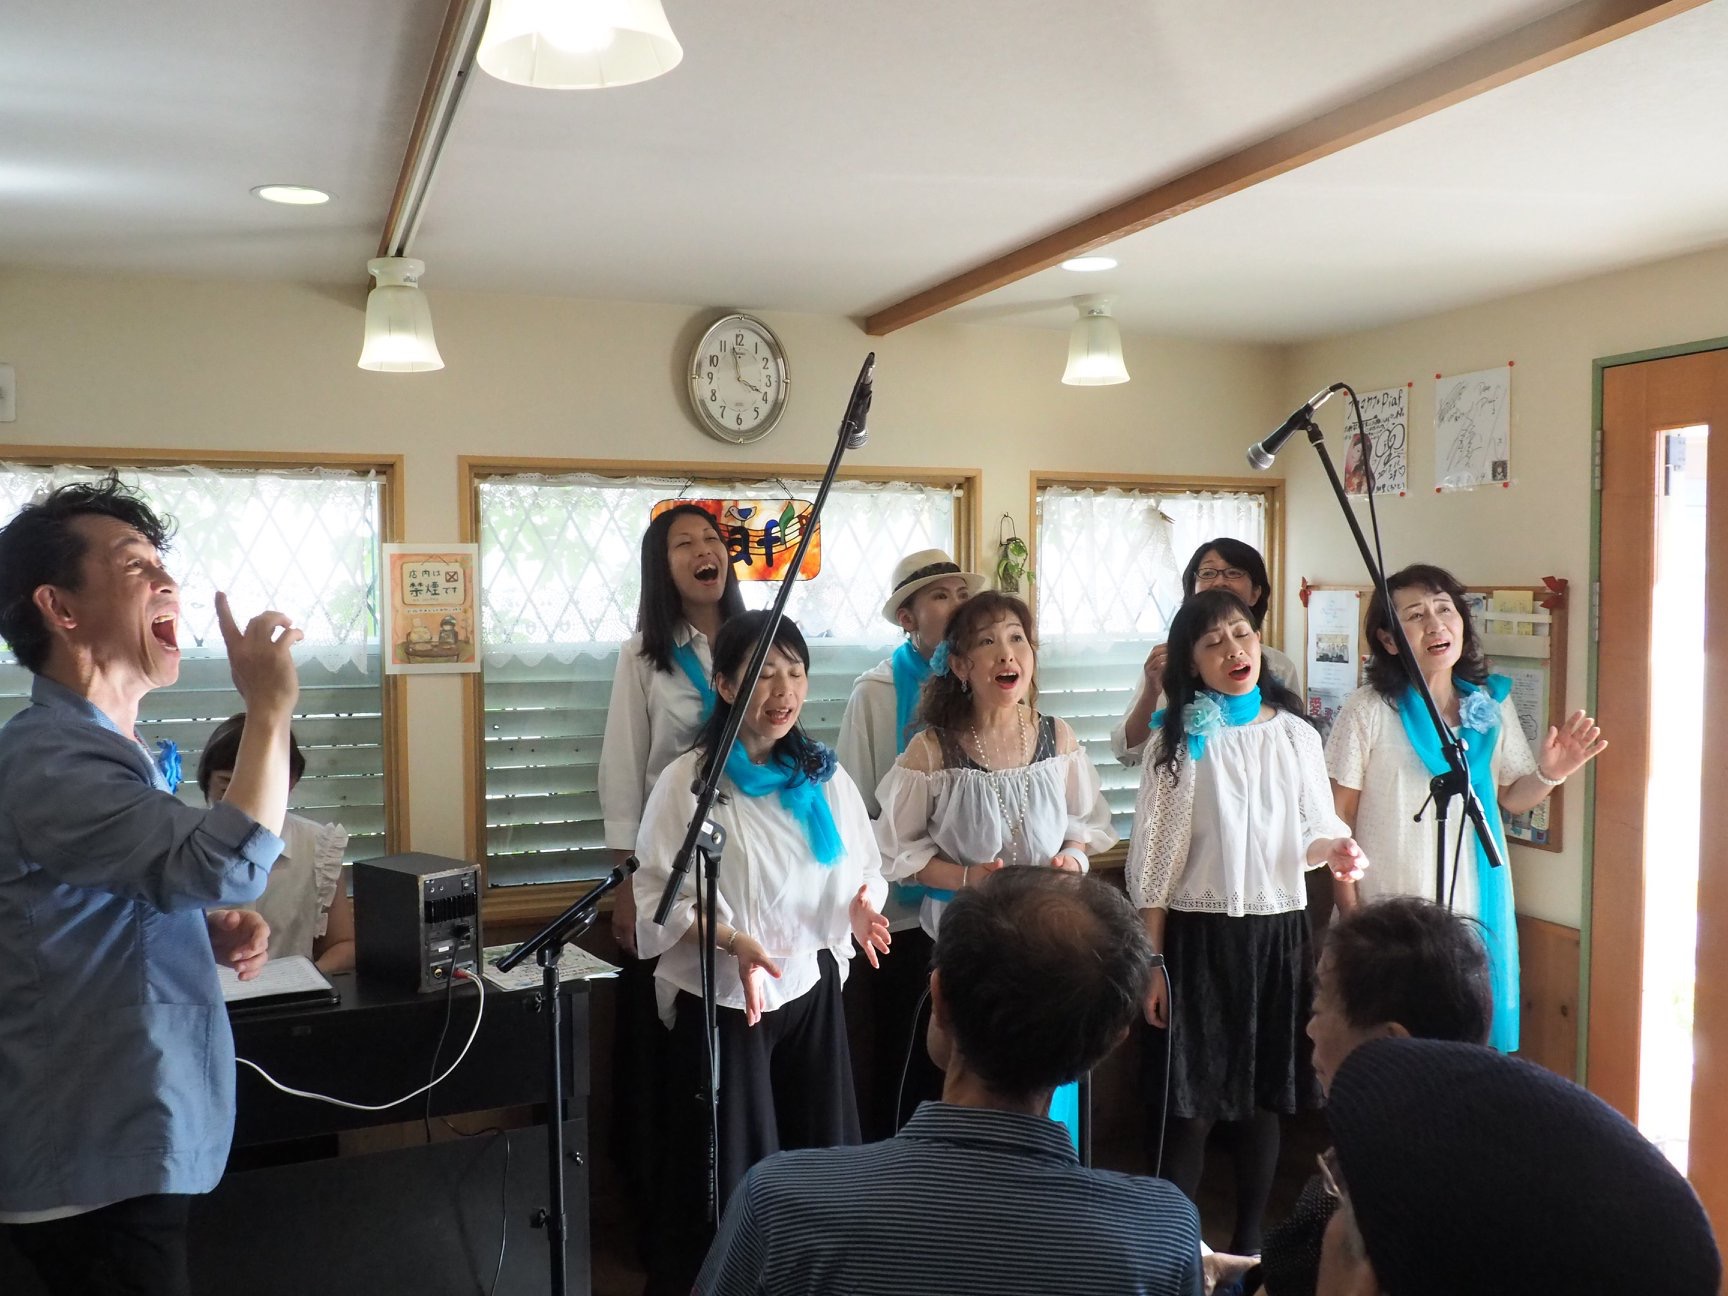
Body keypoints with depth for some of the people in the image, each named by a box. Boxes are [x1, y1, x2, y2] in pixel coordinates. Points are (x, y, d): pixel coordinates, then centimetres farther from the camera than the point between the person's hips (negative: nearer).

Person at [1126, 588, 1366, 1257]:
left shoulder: (1296, 734, 3)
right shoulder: (1179, 740, -3)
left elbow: (1314, 827, 11)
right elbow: (1153, 858, -3)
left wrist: (1334, 847, -14)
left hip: (1279, 931, 3)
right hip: (1199, 933, -2)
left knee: (1264, 1099, 11)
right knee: (1191, 1103, 1)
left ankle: (1249, 1241, 28)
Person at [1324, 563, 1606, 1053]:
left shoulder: (1492, 704, 2)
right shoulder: (1367, 710, -11)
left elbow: (1512, 797, 12)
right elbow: (1337, 821, -8)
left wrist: (1550, 773, -8)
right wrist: (1351, 915, -9)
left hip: (1474, 914, 4)